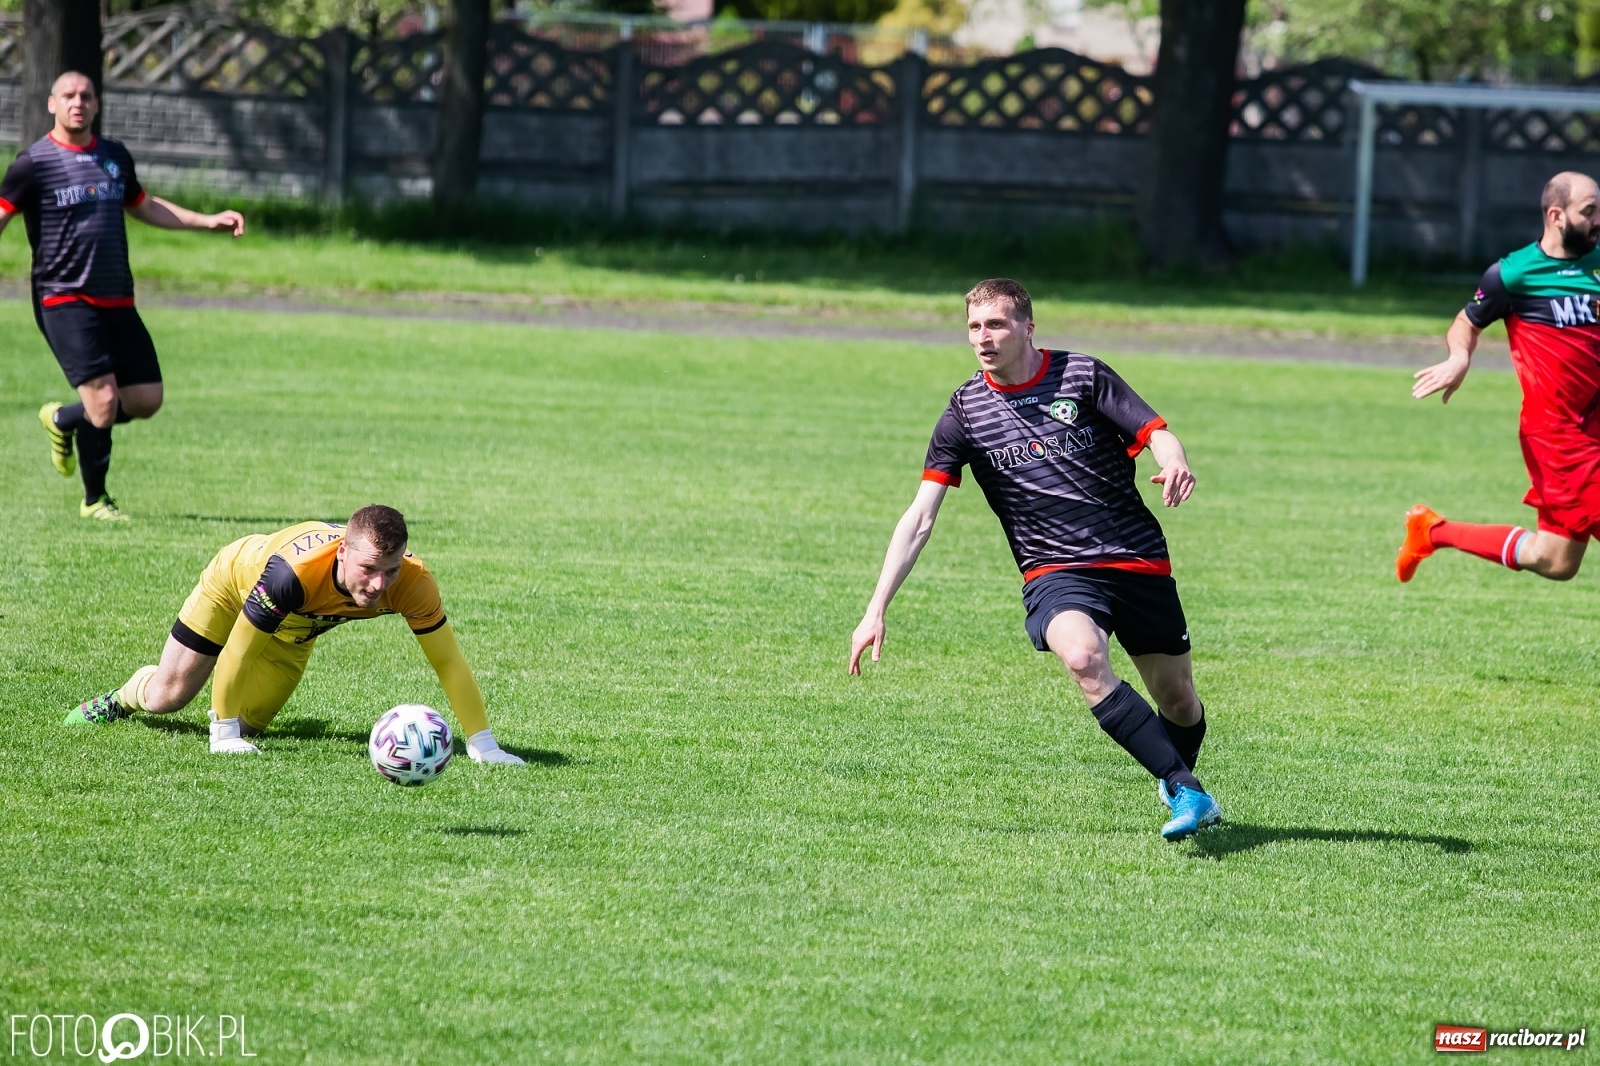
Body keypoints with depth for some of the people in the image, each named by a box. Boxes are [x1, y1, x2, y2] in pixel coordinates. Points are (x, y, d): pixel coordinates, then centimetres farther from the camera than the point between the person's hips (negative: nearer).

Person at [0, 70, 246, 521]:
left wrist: (209, 221, 23)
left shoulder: (116, 158, 12)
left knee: (146, 400, 3)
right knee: (103, 398, -16)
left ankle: (63, 420, 30)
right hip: (64, 299, -6)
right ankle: (94, 500, 4)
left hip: (117, 299, 6)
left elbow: (144, 206, 28)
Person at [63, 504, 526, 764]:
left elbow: (448, 661, -29)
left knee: (248, 724, 4)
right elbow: (238, 650, -36)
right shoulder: (295, 570, -49)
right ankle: (122, 697, 38)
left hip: (294, 633, 3)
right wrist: (222, 733, -28)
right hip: (236, 580, -3)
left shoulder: (413, 584, -39)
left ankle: (231, 715, 40)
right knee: (165, 696, 3)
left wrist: (482, 744, -32)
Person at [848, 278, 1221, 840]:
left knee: (1177, 697, 7)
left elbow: (1156, 432, -7)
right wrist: (876, 610, -9)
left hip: (1138, 561, 1)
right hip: (1056, 573, -1)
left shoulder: (1081, 375, -1)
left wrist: (1175, 463, -34)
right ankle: (1188, 791, -29)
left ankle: (1176, 787, 42)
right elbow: (920, 516, -1)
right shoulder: (965, 413, 1)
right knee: (1083, 657, -32)